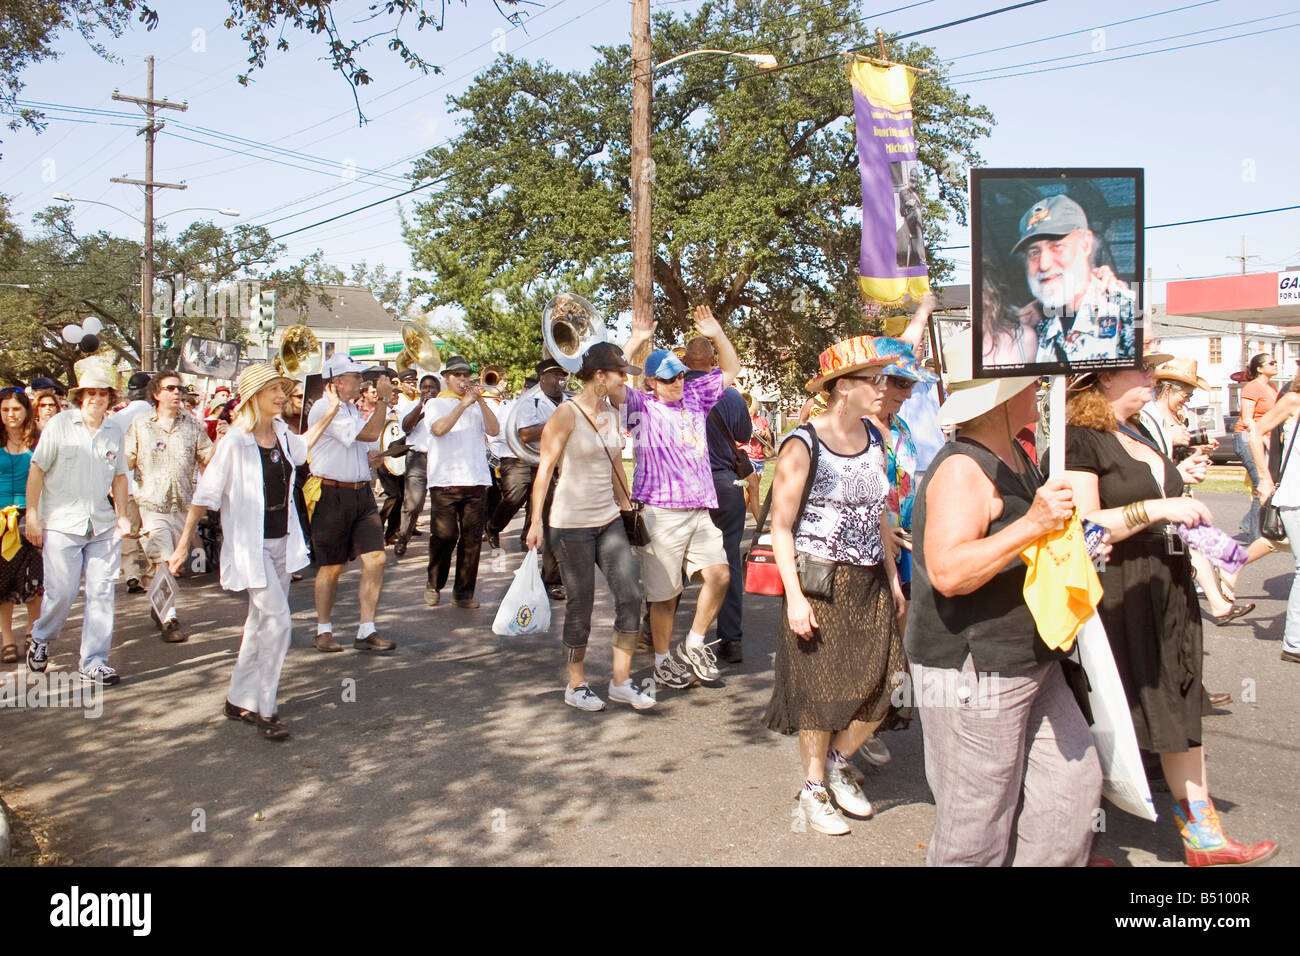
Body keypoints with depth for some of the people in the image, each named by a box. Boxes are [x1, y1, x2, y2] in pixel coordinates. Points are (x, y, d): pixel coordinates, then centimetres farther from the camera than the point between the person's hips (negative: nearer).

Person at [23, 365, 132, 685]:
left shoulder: (115, 431, 10)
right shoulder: (59, 424, -2)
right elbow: (37, 470, -1)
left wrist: (122, 515, 11)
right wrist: (32, 516, -5)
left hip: (102, 526, 3)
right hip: (62, 524, -3)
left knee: (101, 594, 1)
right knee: (61, 592, -2)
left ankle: (93, 663, 9)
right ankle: (40, 640, 29)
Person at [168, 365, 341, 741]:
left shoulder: (281, 432, 4)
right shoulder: (235, 441, -16)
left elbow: (300, 448, 28)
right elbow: (205, 494, -12)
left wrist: (329, 414, 22)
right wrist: (183, 544, -11)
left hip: (282, 541, 7)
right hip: (250, 544, -7)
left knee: (261, 622, 14)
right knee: (277, 621, -12)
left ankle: (240, 700, 27)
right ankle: (264, 710, 0)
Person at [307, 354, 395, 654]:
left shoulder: (351, 409, 18)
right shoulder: (324, 409, -12)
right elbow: (368, 434, -21)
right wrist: (383, 397, -15)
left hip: (361, 494, 7)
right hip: (332, 495, -7)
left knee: (375, 558, -4)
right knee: (332, 566, 4)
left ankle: (366, 632, 3)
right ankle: (324, 630, 21)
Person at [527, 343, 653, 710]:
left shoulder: (612, 414, 9)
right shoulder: (566, 415, -11)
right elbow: (545, 469, -12)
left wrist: (626, 508, 19)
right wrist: (536, 520, -15)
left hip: (609, 520, 7)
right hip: (572, 524, -7)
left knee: (630, 594, -1)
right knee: (581, 604, 2)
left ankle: (621, 681, 11)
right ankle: (576, 685, 19)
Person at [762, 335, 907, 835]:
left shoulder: (874, 439, 8)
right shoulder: (803, 446, -13)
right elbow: (781, 527, -12)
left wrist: (893, 579, 15)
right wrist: (795, 596, -19)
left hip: (870, 584, 6)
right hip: (820, 585, -6)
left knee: (884, 684, 1)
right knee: (819, 692, 4)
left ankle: (838, 762, 27)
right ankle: (814, 790, 24)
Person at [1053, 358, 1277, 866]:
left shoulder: (1140, 433, 16)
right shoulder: (1078, 438, -13)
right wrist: (1157, 509, -23)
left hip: (1166, 591, 9)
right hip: (1114, 596, -8)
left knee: (1181, 705, 13)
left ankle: (1201, 834, 25)